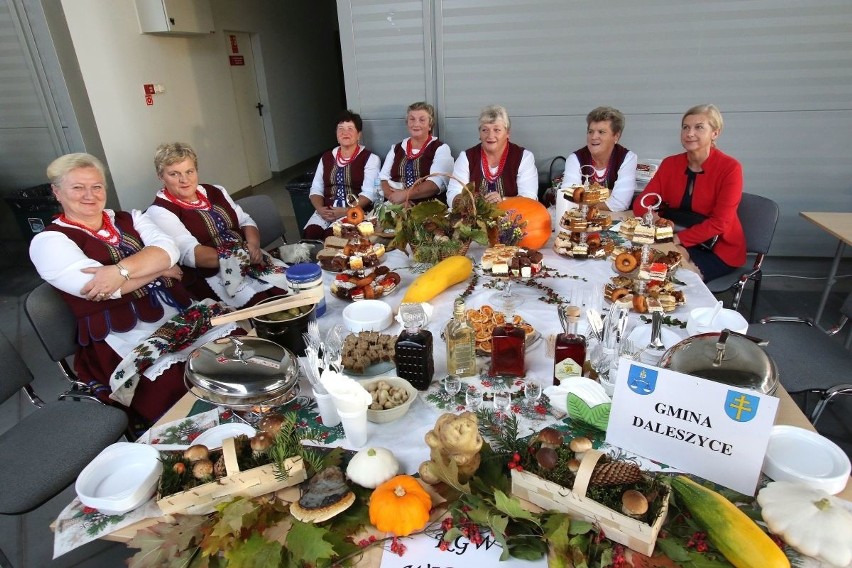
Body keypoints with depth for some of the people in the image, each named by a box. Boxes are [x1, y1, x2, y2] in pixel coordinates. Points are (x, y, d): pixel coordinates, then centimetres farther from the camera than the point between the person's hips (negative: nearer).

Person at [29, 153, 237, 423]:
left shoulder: (130, 219, 15)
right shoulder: (48, 242, 2)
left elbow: (168, 250, -4)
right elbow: (91, 284, -14)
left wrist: (121, 270, -20)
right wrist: (160, 269, -5)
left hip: (185, 317, 5)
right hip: (129, 342, -5)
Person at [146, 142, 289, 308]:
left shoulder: (214, 192, 17)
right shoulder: (160, 212, -2)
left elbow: (245, 221, 14)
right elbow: (189, 254, -15)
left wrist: (253, 245, -8)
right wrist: (233, 258, -25)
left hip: (252, 263, 7)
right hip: (209, 277, -6)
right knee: (265, 302, -31)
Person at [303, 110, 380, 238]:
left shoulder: (370, 158, 2)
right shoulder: (326, 158, 17)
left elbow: (369, 193, -9)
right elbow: (316, 189, 14)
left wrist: (346, 211, -19)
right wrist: (320, 208, -7)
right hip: (326, 212, 4)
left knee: (331, 235, -31)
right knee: (311, 232, -26)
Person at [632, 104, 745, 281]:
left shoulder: (730, 168, -12)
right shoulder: (670, 163, 1)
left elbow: (719, 223, -18)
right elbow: (641, 203, -4)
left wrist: (677, 239, -28)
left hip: (720, 249, -4)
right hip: (677, 244, 4)